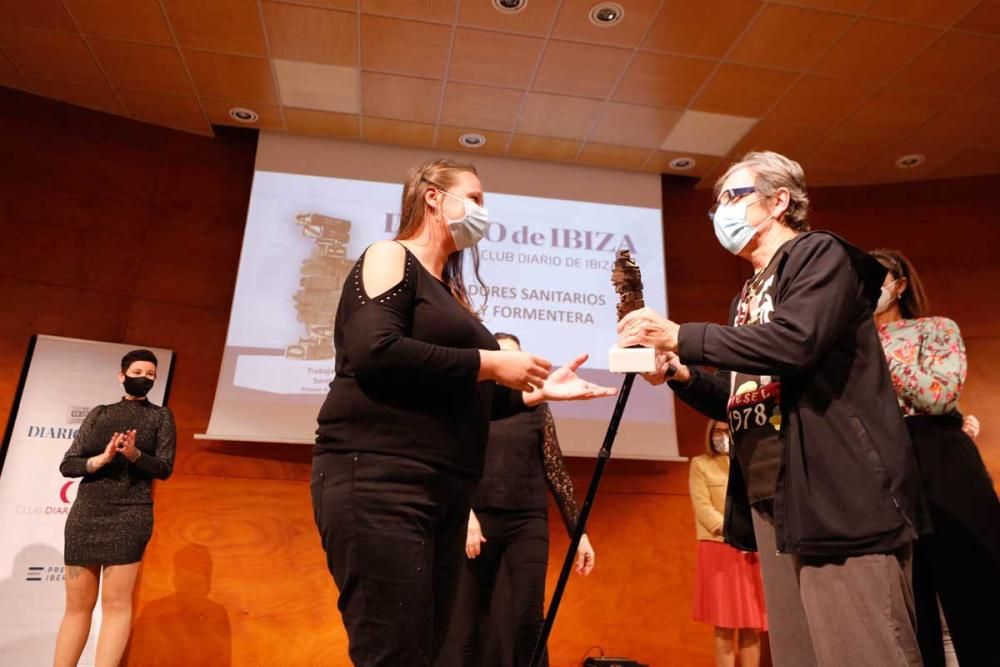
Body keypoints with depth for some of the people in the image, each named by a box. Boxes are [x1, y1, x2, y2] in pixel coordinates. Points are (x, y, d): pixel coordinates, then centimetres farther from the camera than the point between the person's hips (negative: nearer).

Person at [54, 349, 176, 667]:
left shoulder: (161, 416, 6)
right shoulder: (99, 413, 12)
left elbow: (164, 468, -3)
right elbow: (67, 465, 6)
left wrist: (134, 454, -21)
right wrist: (101, 459, -13)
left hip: (130, 514, -2)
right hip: (86, 513, 3)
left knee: (116, 603, -5)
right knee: (77, 604, 6)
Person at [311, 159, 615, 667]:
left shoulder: (449, 291, 22)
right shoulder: (390, 256, 0)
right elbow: (374, 353, -19)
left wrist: (537, 391, 14)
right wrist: (489, 362, -13)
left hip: (442, 489, 9)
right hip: (378, 477, -9)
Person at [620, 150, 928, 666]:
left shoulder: (820, 254, -1)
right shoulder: (748, 295, 22)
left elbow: (795, 342, -21)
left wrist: (680, 337, -16)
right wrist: (681, 374, 5)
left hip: (840, 497, -8)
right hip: (771, 503, 8)